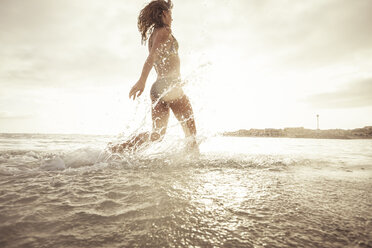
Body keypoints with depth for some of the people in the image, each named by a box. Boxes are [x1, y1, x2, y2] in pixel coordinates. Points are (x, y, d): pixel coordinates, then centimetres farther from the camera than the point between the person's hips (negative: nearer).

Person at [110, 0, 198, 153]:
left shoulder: (152, 35, 22)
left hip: (157, 87, 8)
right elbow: (152, 56, -19)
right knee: (190, 132, 4)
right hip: (170, 86, -8)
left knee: (157, 134, 9)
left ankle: (116, 149, 1)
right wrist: (142, 81, -31)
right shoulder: (164, 31, -3)